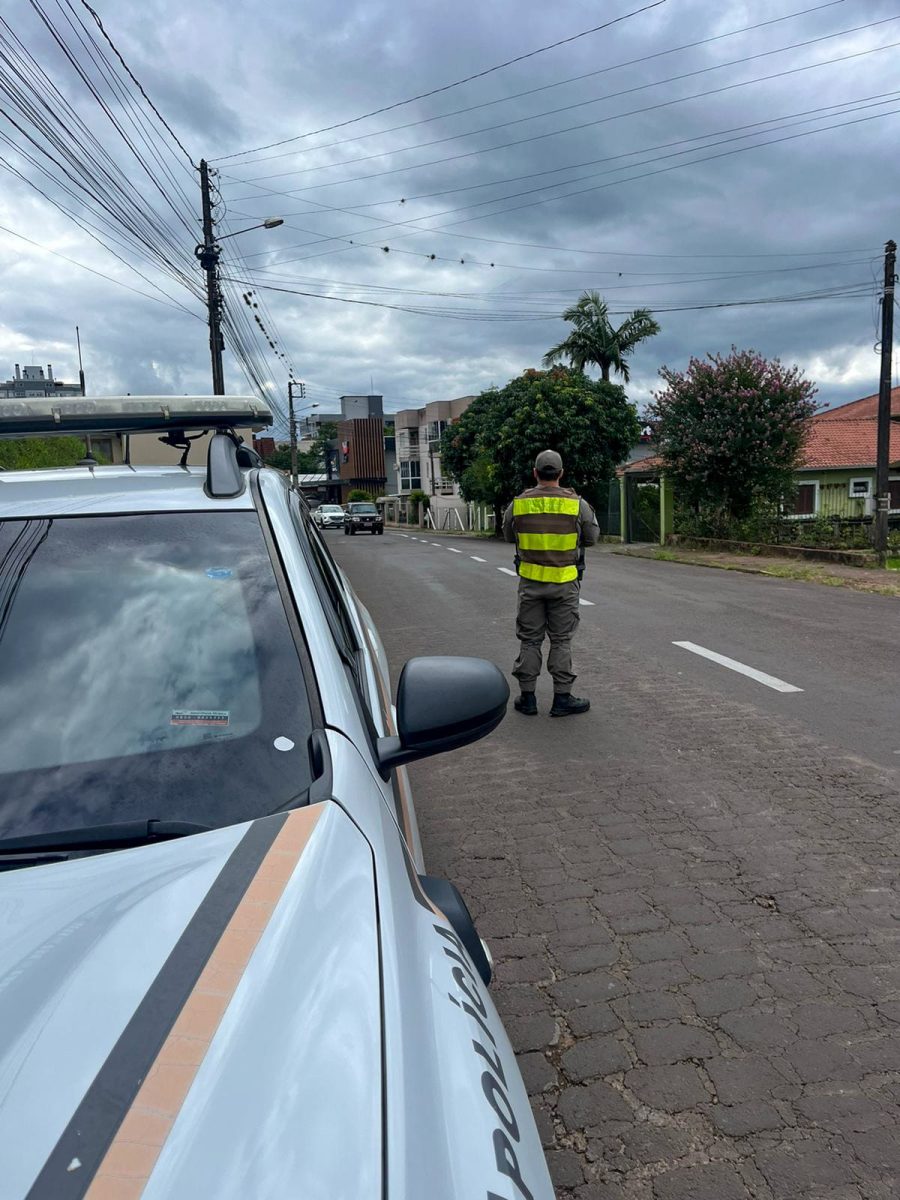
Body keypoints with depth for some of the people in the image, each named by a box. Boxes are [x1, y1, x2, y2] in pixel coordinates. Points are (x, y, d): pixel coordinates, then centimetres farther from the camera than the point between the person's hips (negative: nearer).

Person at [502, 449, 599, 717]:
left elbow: (509, 536, 11)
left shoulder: (519, 504, -3)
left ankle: (527, 697, 14)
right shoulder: (577, 504, -7)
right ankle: (562, 698, 10)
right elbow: (591, 537, 4)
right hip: (564, 583, -1)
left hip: (530, 582, 1)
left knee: (530, 639, 9)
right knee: (561, 640, 7)